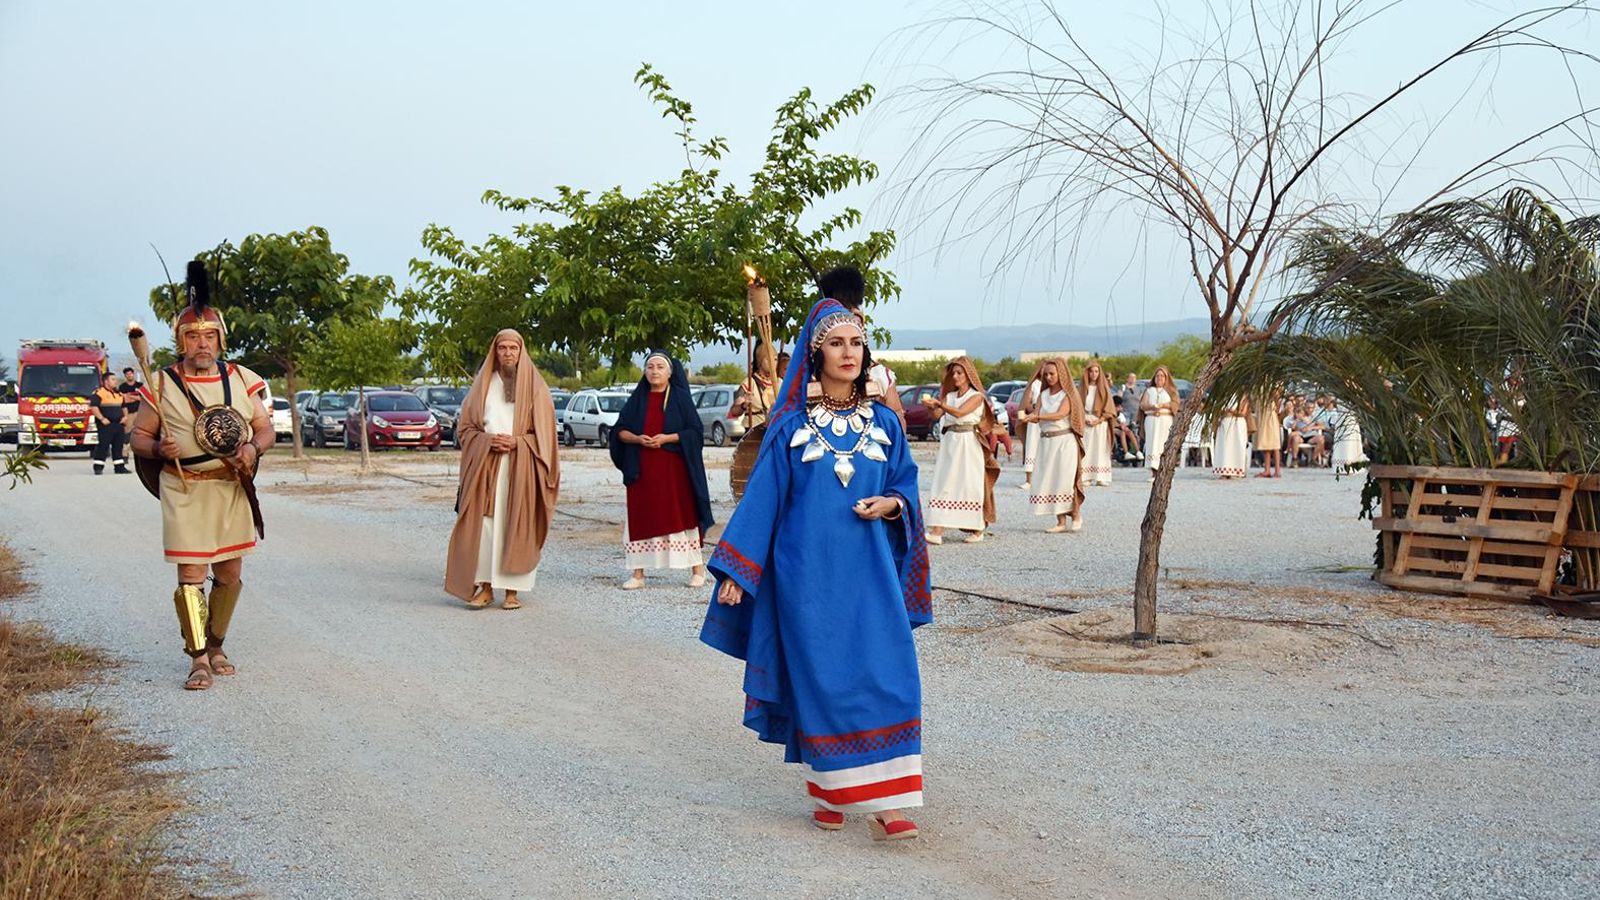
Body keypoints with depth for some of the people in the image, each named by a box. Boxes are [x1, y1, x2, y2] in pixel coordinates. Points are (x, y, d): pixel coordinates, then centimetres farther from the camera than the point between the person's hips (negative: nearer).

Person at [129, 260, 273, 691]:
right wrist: (159, 449, -17)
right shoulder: (162, 384, 0)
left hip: (233, 490, 3)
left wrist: (254, 448, -13)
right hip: (185, 492, -3)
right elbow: (139, 435, 4)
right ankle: (198, 658, -2)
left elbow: (266, 429, 9)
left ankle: (216, 646, 26)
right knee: (191, 575, -7)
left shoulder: (240, 380, 5)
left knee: (230, 574, 10)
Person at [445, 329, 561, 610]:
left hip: (521, 467, -2)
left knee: (516, 526, -4)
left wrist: (516, 442, -12)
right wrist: (488, 440, -8)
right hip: (485, 465, 2)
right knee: (483, 524, -5)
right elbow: (464, 427, 11)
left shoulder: (534, 386, 7)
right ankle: (485, 587, 1)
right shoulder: (483, 385, 13)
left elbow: (544, 432, 3)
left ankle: (512, 590, 0)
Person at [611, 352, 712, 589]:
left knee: (680, 515, -3)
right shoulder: (637, 400, 10)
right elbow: (620, 431, 9)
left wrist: (667, 438, -15)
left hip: (673, 469, -3)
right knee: (640, 518, 1)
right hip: (643, 470, 3)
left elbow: (696, 431, -3)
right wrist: (637, 439, -11)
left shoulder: (680, 398, 2)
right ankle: (638, 573, 6)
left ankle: (697, 568, 7)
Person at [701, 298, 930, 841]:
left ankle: (880, 801, -4)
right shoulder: (791, 426, 1)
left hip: (870, 571, 2)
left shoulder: (884, 423, 8)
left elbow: (906, 485, 14)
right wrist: (736, 572, -4)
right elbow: (762, 497, 0)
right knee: (819, 678, 1)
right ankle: (826, 792, 17)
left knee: (885, 676, -7)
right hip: (809, 572, -2)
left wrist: (890, 504, -10)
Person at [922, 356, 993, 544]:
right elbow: (937, 414, -1)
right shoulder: (949, 396, 14)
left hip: (968, 444, -5)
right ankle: (937, 530, -9)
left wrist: (939, 403, -29)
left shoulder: (976, 396, -1)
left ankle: (978, 530, 9)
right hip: (949, 443, 5)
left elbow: (960, 412, -18)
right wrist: (931, 406, -22)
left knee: (971, 484, -1)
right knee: (944, 484, -4)